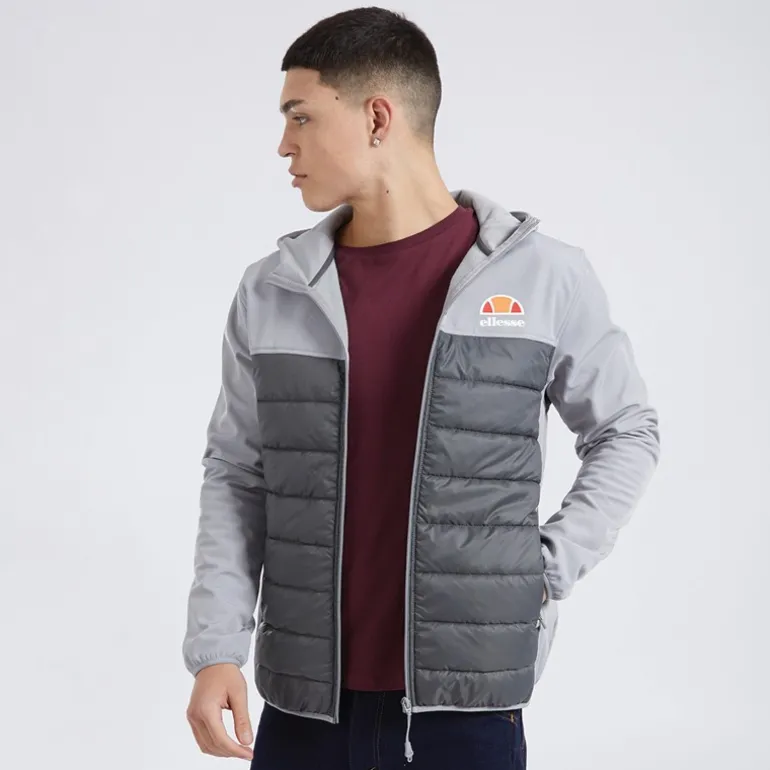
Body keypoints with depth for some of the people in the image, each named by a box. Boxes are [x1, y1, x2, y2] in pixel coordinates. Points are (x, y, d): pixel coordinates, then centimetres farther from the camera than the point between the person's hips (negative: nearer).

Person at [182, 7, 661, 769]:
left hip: (467, 709, -2)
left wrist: (549, 569, -2)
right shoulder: (270, 293, 2)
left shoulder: (543, 276, -3)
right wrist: (216, 650, -3)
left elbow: (626, 433, 8)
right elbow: (236, 477, 7)